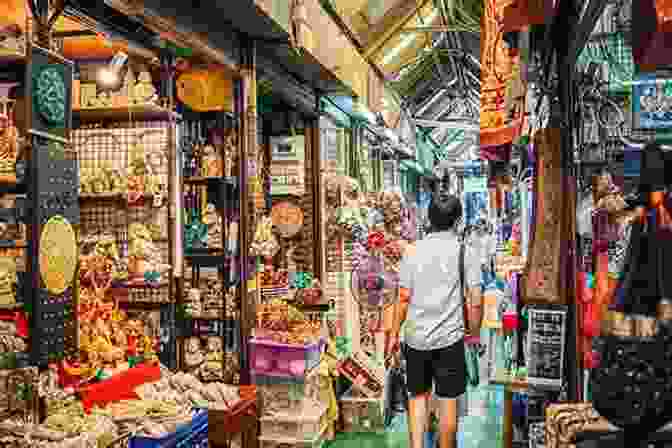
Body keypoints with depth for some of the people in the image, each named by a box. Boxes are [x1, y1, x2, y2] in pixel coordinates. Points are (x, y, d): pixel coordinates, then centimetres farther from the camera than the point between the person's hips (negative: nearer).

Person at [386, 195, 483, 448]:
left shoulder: (413, 251, -1)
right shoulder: (466, 252, -5)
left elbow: (404, 298, -2)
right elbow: (475, 301, -8)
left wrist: (394, 334, 7)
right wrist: (474, 333, 6)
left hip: (416, 338, 2)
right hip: (450, 338, -2)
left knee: (418, 396, 16)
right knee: (448, 401, 11)